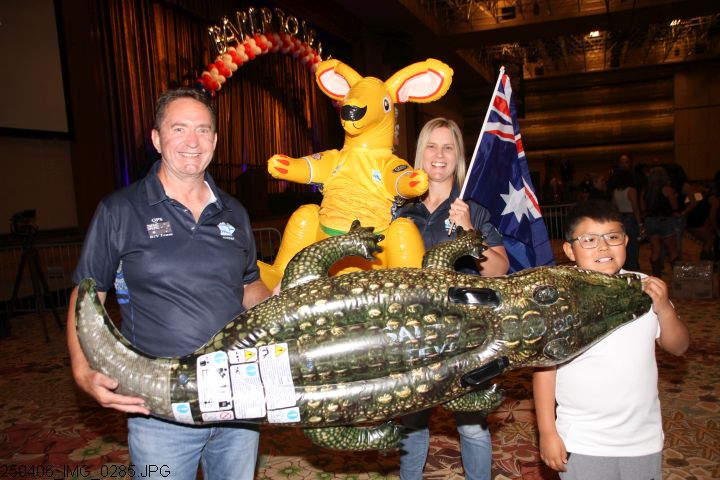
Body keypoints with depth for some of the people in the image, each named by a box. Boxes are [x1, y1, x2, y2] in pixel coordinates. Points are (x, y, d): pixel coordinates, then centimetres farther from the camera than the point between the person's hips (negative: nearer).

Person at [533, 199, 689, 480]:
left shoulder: (645, 288, -5)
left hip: (644, 440, 3)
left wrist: (664, 310, -15)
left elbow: (678, 347, 5)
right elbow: (545, 365, -9)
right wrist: (547, 432, -7)